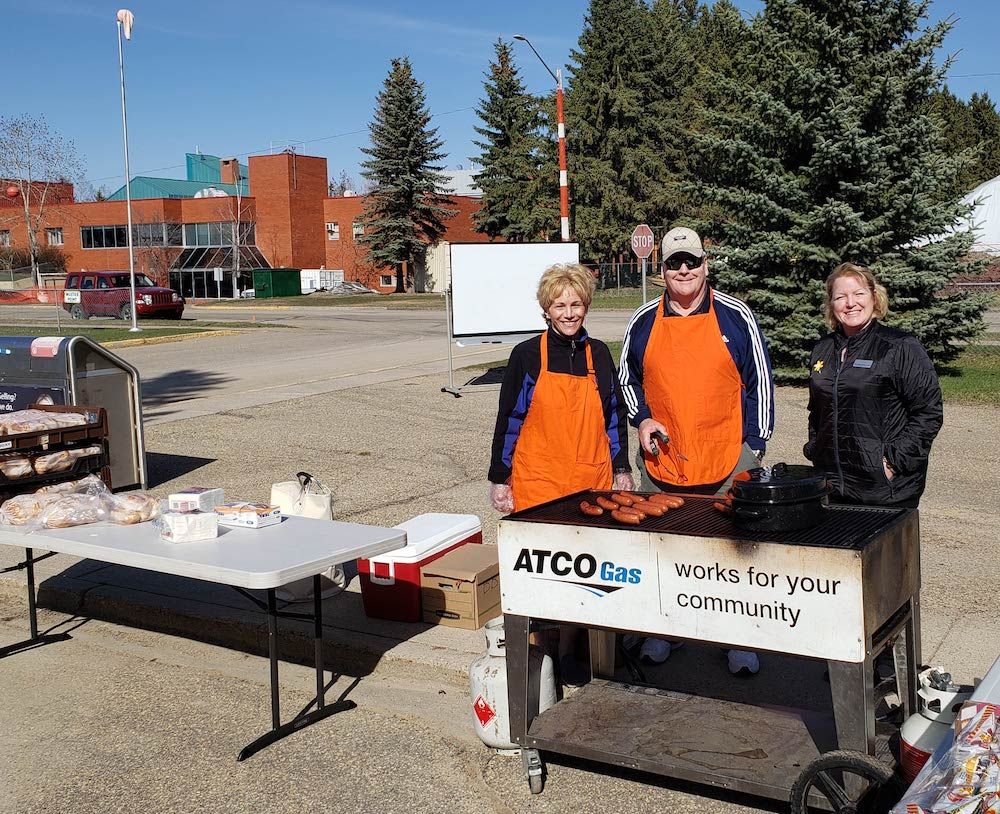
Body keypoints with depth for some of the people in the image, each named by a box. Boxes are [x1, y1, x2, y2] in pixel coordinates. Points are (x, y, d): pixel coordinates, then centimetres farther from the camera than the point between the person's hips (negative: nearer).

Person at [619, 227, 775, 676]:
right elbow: (627, 376, 17)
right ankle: (659, 631, 25)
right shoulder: (644, 322, 5)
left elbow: (760, 382, 2)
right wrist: (642, 419, 1)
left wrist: (755, 445, -2)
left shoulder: (736, 316, -1)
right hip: (662, 460, 2)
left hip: (727, 462, -2)